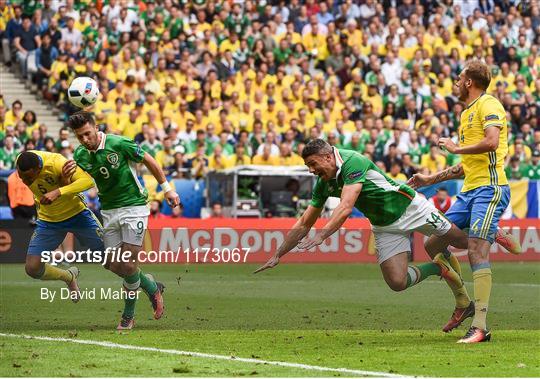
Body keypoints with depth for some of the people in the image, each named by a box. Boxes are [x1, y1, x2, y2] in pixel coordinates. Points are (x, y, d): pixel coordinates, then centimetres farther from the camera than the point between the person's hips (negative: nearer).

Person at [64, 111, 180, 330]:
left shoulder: (119, 144, -17)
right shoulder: (80, 155, -3)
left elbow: (148, 161, -5)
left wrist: (166, 188, 0)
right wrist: (67, 174, -21)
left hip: (134, 206, -5)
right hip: (108, 211, 5)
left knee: (128, 265, -10)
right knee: (114, 265, 2)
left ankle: (128, 316, 7)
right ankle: (152, 287, 27)